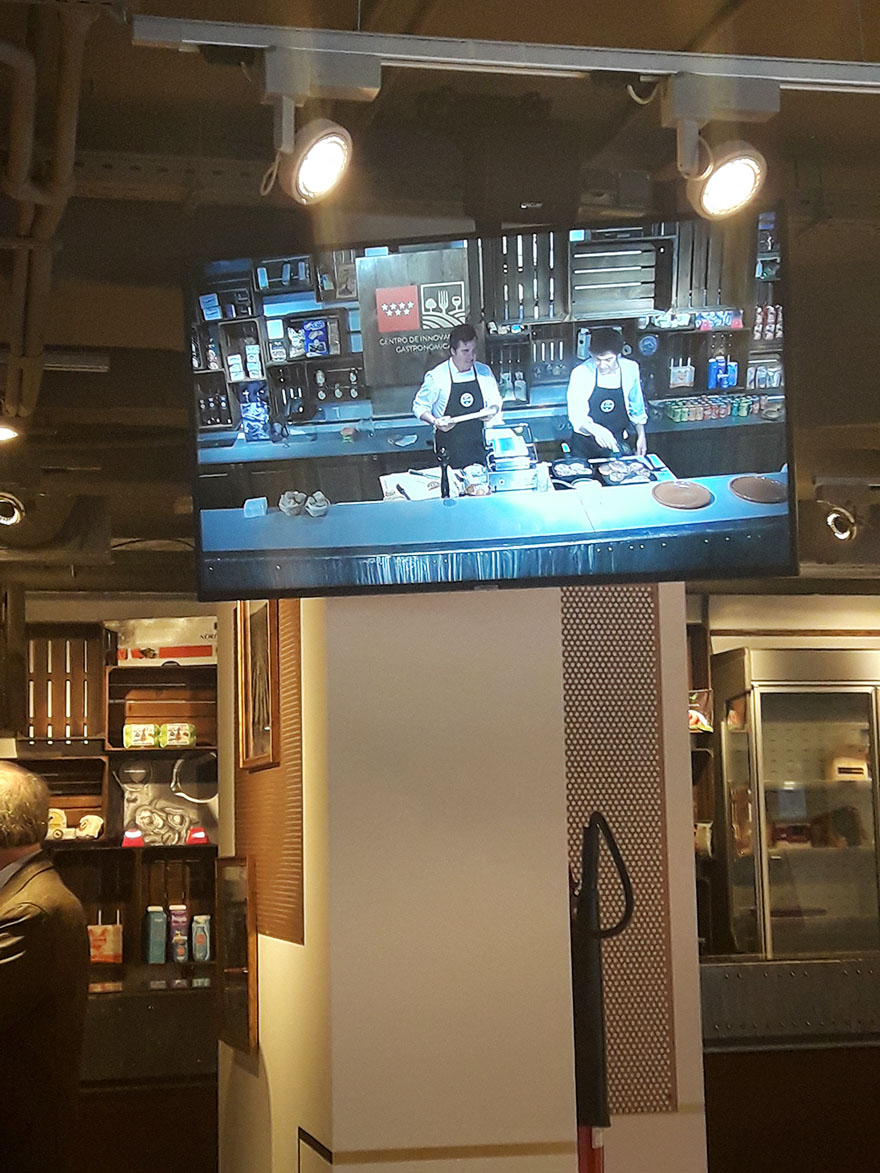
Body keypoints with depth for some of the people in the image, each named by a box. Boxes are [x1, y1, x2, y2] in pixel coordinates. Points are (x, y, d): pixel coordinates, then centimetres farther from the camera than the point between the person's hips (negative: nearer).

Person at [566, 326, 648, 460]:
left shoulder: (630, 369, -7)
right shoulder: (581, 373, -16)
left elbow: (637, 408, 8)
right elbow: (576, 416, -20)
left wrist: (641, 436, 8)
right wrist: (594, 430, -38)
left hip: (619, 444, 2)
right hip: (586, 447, -2)